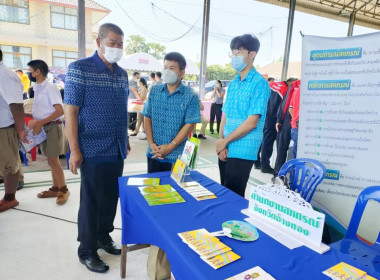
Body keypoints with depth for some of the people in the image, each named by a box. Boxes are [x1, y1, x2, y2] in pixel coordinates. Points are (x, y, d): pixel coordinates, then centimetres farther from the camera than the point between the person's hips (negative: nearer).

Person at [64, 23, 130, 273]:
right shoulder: (79, 69, -8)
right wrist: (75, 150, -15)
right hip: (93, 151, -6)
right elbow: (71, 112, -11)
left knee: (111, 197, 16)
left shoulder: (122, 74, 10)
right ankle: (87, 251, 25)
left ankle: (104, 236, 37)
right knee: (91, 201, 6)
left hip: (117, 150, 6)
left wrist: (126, 139, 16)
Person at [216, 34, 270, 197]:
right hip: (226, 148, 7)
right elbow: (225, 116, 10)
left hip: (243, 151, -7)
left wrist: (224, 141, -10)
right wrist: (221, 143, -4)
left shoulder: (259, 83, -10)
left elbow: (252, 122, -17)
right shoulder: (233, 83, 12)